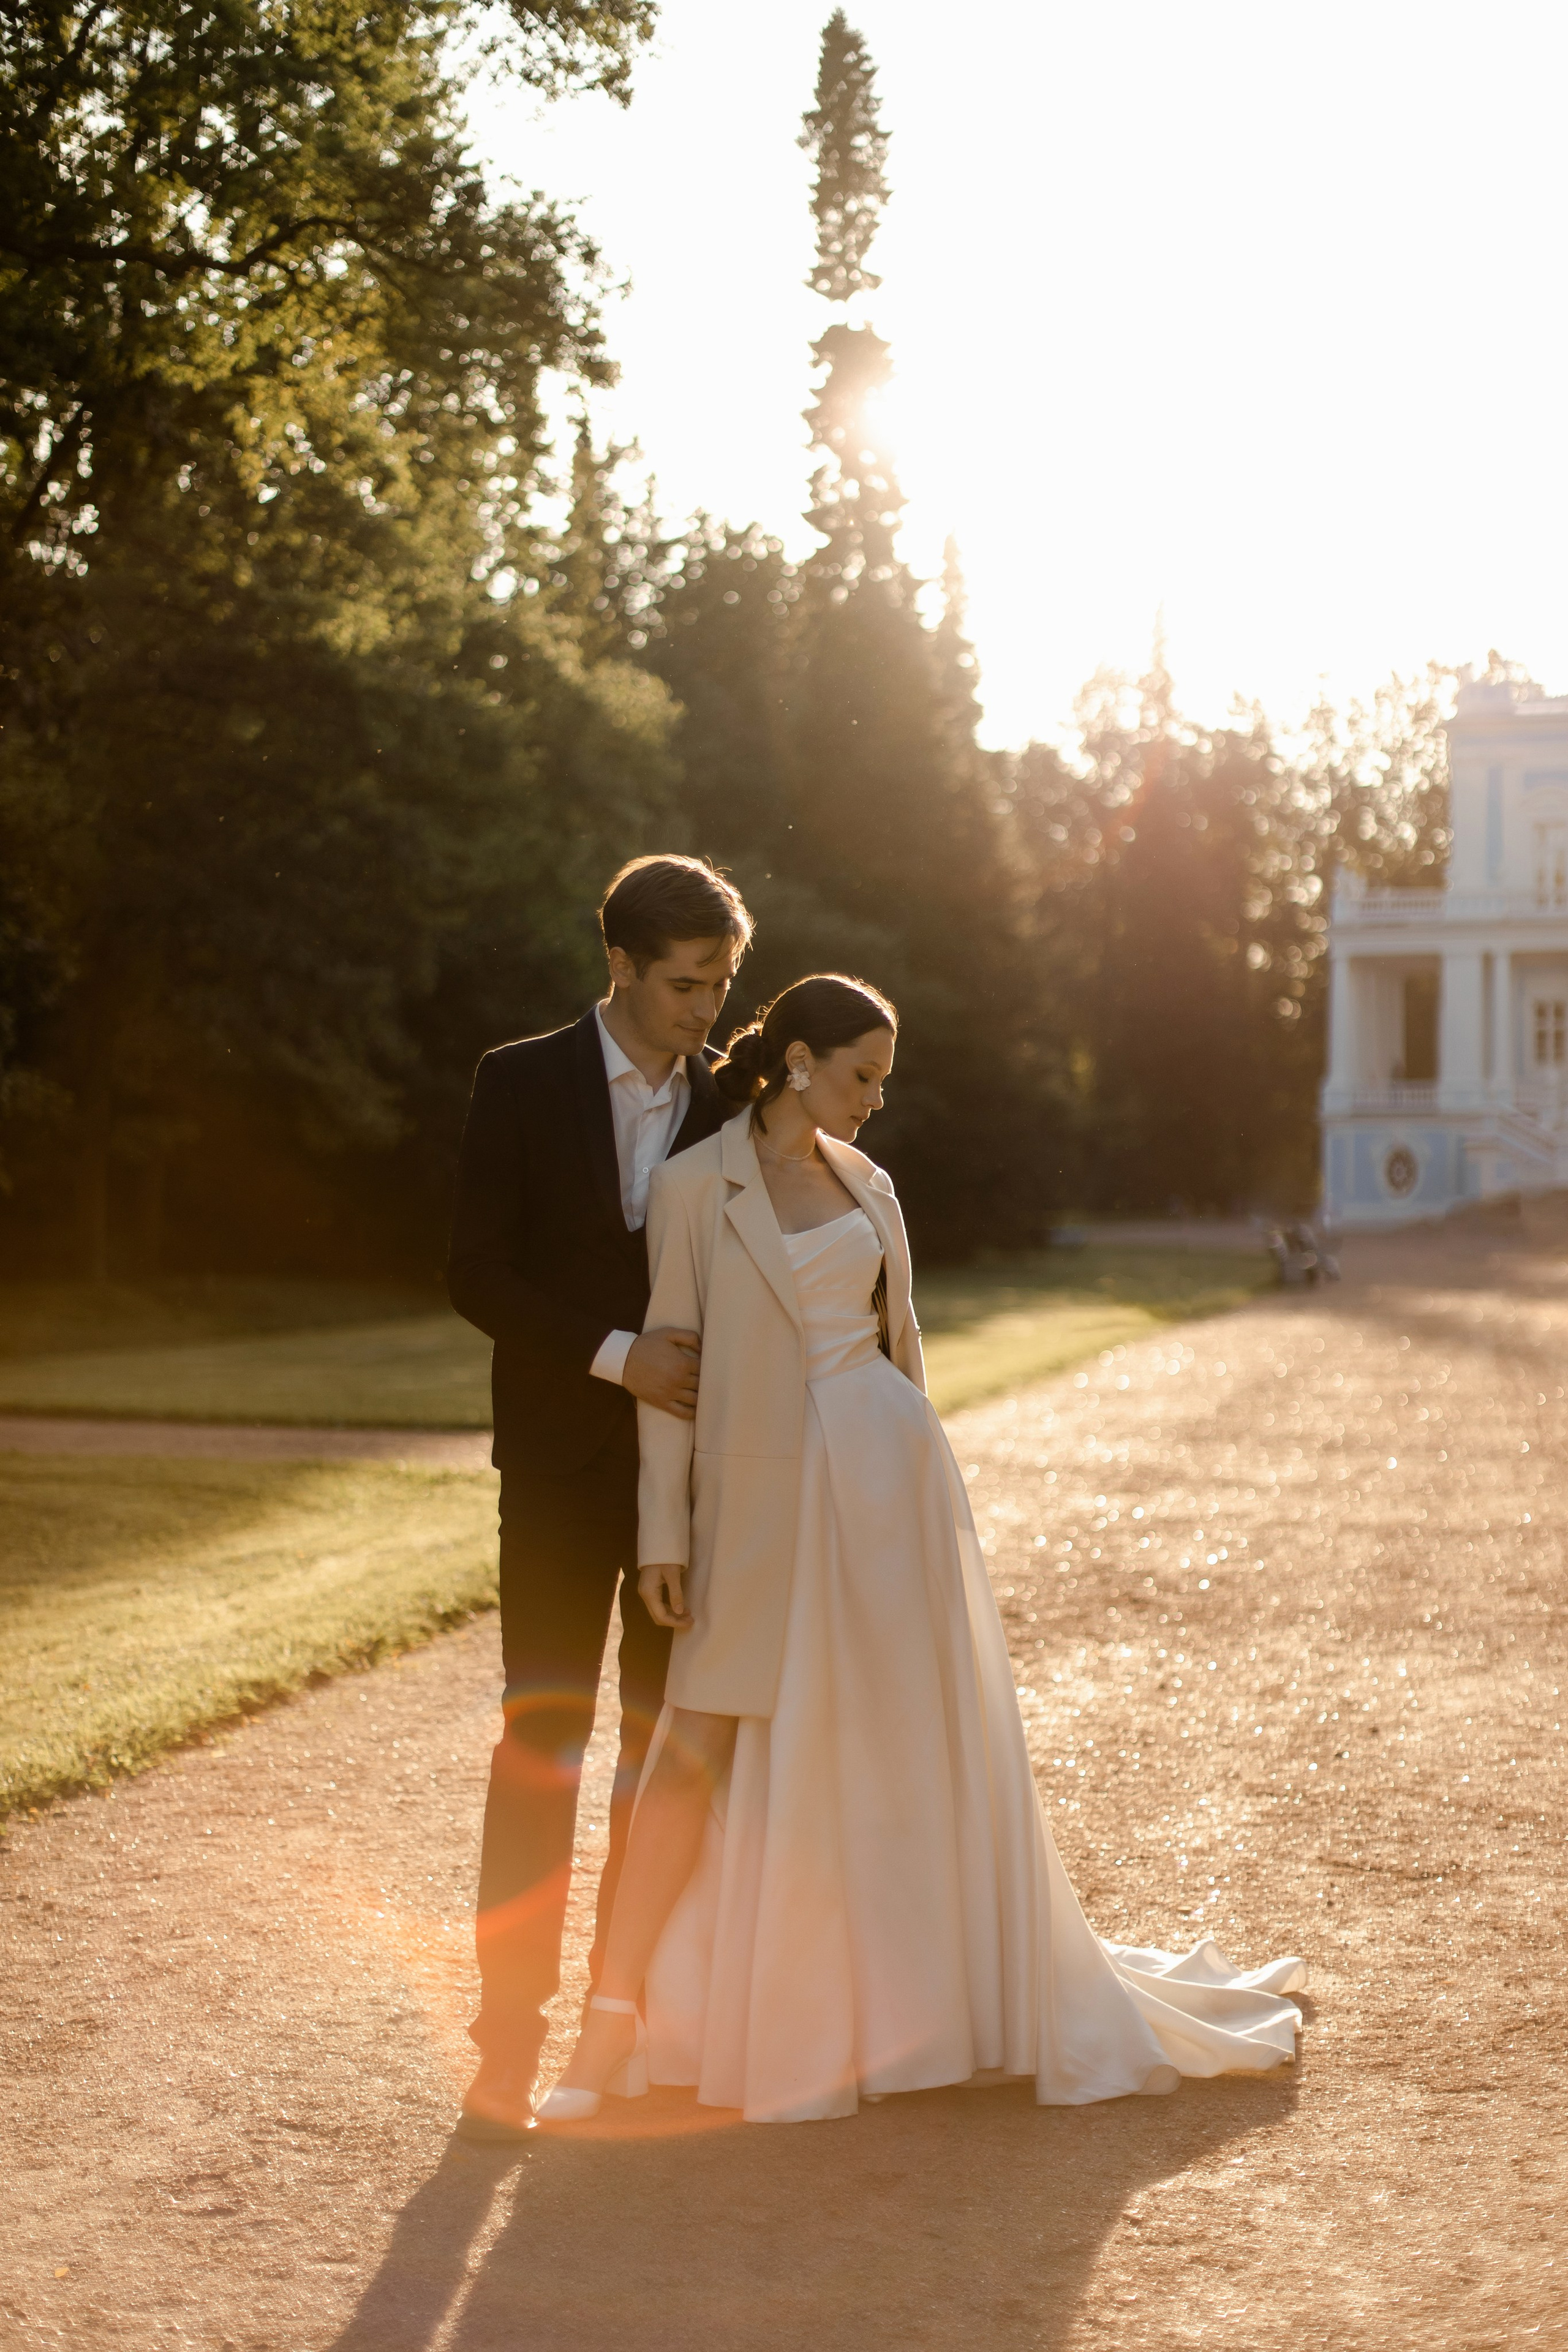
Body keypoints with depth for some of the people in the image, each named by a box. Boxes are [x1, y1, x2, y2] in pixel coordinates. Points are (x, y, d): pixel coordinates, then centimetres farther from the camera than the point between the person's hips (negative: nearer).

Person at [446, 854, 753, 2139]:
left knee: (668, 1745, 7)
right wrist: (616, 1354, -16)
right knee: (543, 1743, -3)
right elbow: (478, 1270, -7)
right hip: (563, 1461, -3)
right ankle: (511, 2032, 3)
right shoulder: (523, 1083, -2)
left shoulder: (734, 1100, 6)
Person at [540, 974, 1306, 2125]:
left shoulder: (868, 1187, 11)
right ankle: (616, 2016, 6)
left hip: (886, 1479, 4)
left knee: (925, 1742, 9)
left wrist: (915, 1480, 17)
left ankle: (1003, 1997, 22)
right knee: (697, 1752, -4)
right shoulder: (694, 1187, -2)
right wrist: (664, 1532, -8)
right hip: (764, 1499, -3)